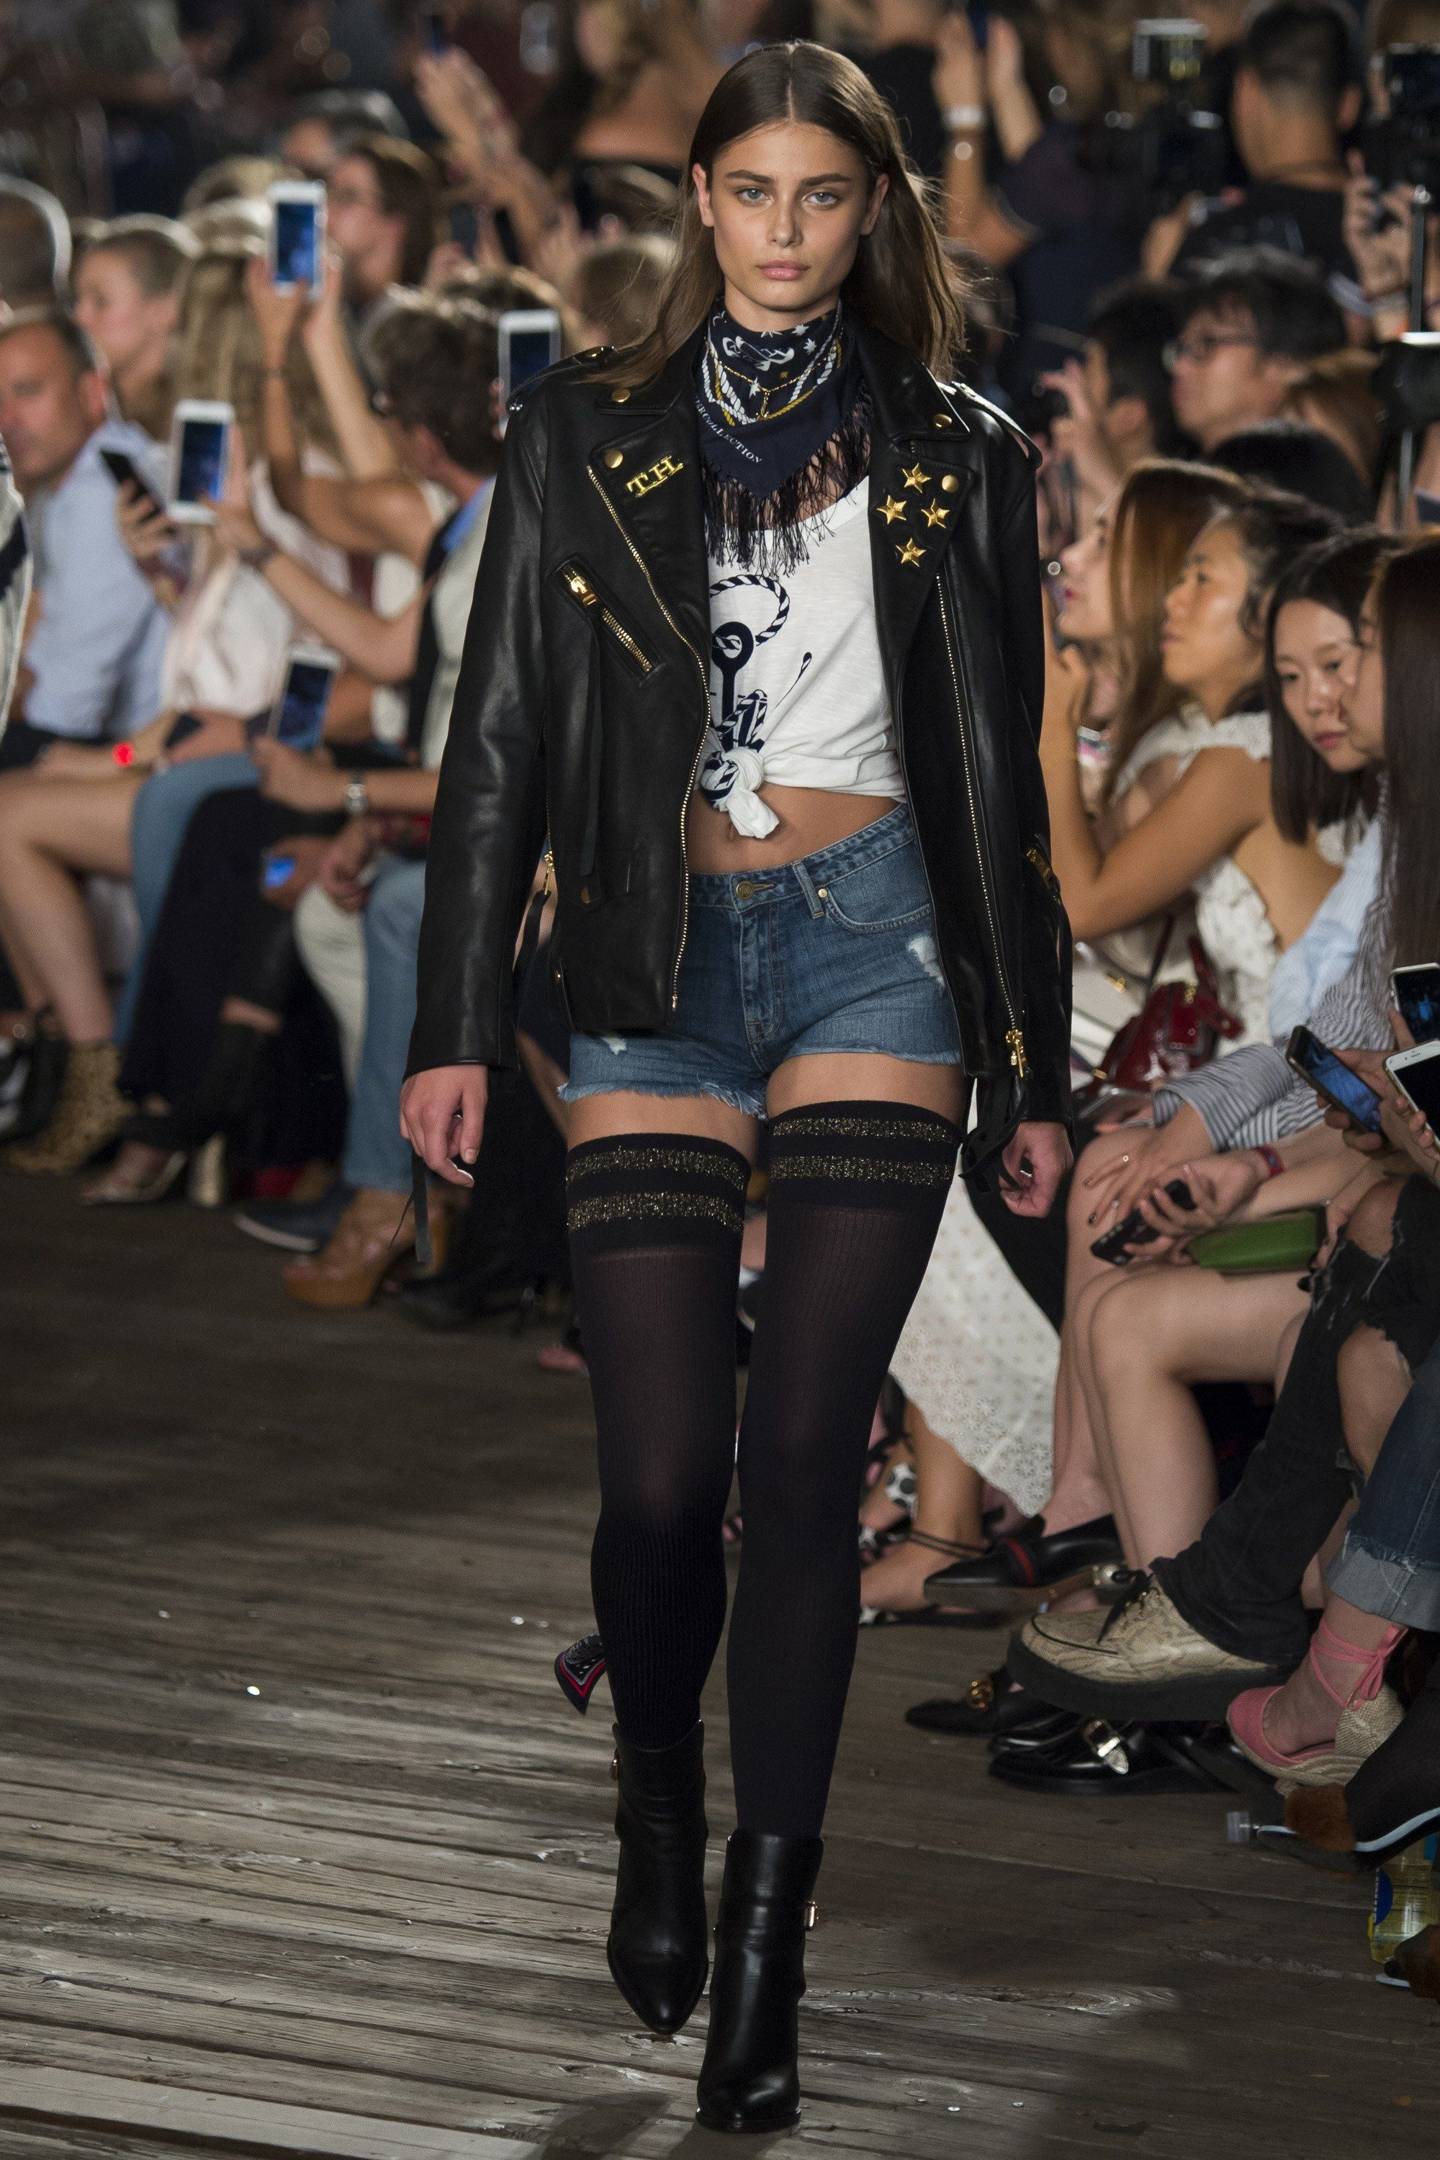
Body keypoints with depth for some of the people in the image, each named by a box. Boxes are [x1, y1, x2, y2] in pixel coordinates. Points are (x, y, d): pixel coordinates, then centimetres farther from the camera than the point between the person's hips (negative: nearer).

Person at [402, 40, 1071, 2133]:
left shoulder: (956, 463, 8)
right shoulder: (587, 442, 6)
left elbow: (1001, 780, 11)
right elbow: (501, 744, 6)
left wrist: (1030, 1069, 11)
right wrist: (455, 1022, -1)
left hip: (875, 941, 0)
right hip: (660, 962, 0)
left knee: (805, 1453, -9)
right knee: (663, 1473, -5)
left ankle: (763, 1958, -5)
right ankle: (662, 1817, 26)